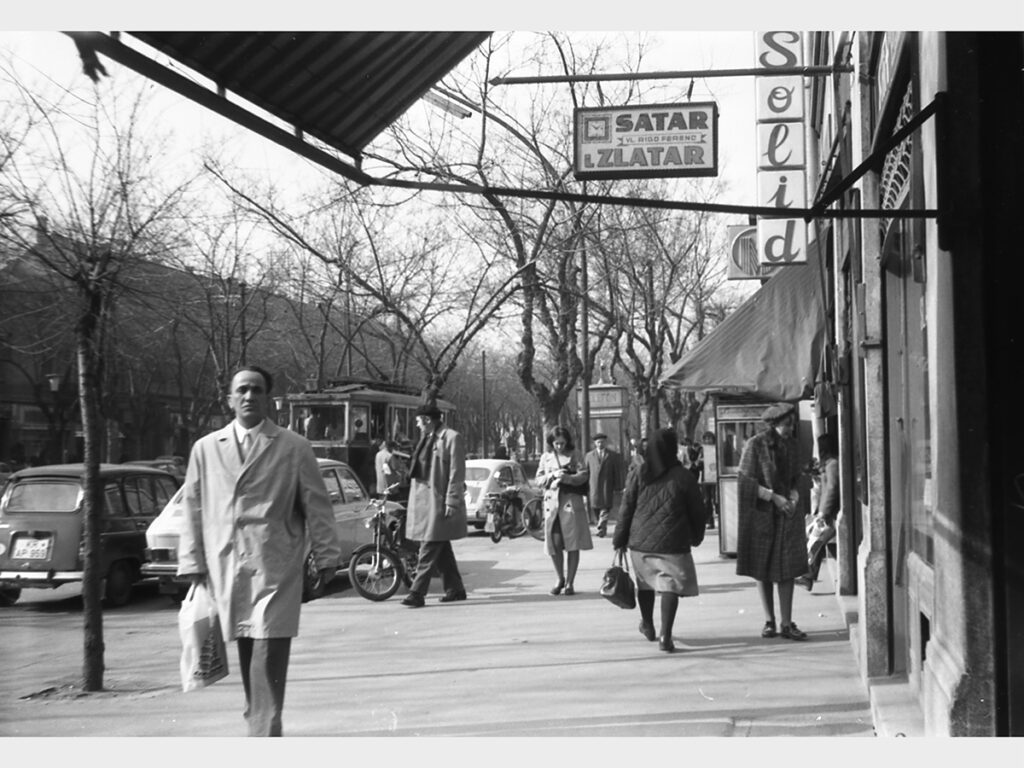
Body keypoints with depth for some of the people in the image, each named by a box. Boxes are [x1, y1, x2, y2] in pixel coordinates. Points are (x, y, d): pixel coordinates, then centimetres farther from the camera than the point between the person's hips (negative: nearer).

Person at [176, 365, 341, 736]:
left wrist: (326, 556, 0)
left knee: (269, 653, -9)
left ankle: (265, 731, -5)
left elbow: (317, 506, 4)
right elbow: (192, 508, 11)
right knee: (245, 651, 9)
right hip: (225, 566, 3)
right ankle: (258, 719, 26)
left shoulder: (294, 447, 4)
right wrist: (192, 563, 6)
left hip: (276, 569, -3)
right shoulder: (206, 448, 11)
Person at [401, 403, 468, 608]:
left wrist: (451, 502, -17)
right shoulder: (426, 438, 14)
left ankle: (417, 593, -10)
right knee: (441, 548, 14)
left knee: (430, 549, -9)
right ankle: (455, 589, 23)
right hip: (423, 499, 9)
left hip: (439, 501, -9)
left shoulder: (451, 438, -10)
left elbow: (456, 473, -13)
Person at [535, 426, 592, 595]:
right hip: (551, 503, 2)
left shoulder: (573, 455, 5)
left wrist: (568, 477, -20)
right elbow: (539, 480, 8)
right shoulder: (545, 457, 12)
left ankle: (569, 582, 6)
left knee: (573, 545, -3)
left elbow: (584, 475, -3)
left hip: (571, 503, -2)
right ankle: (560, 579, 19)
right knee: (553, 545, -2)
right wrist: (552, 475, -10)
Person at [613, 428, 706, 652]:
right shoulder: (683, 476, -6)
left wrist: (620, 540, 7)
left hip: (640, 541, 3)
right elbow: (697, 510, 2)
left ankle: (648, 625, 37)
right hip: (672, 543, -3)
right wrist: (696, 537, 18)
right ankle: (665, 636, -11)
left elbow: (626, 509, 0)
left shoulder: (637, 474, -1)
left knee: (645, 583, 20)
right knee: (670, 586, -1)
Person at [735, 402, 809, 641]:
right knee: (763, 570, 4)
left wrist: (794, 496, -6)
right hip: (761, 514, -4)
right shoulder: (755, 444, -9)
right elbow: (744, 480, -11)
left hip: (786, 514, 4)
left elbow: (794, 478, 15)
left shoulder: (790, 444, 7)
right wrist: (774, 497, -17)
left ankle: (787, 624, 3)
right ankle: (769, 621, 15)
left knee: (788, 569, -2)